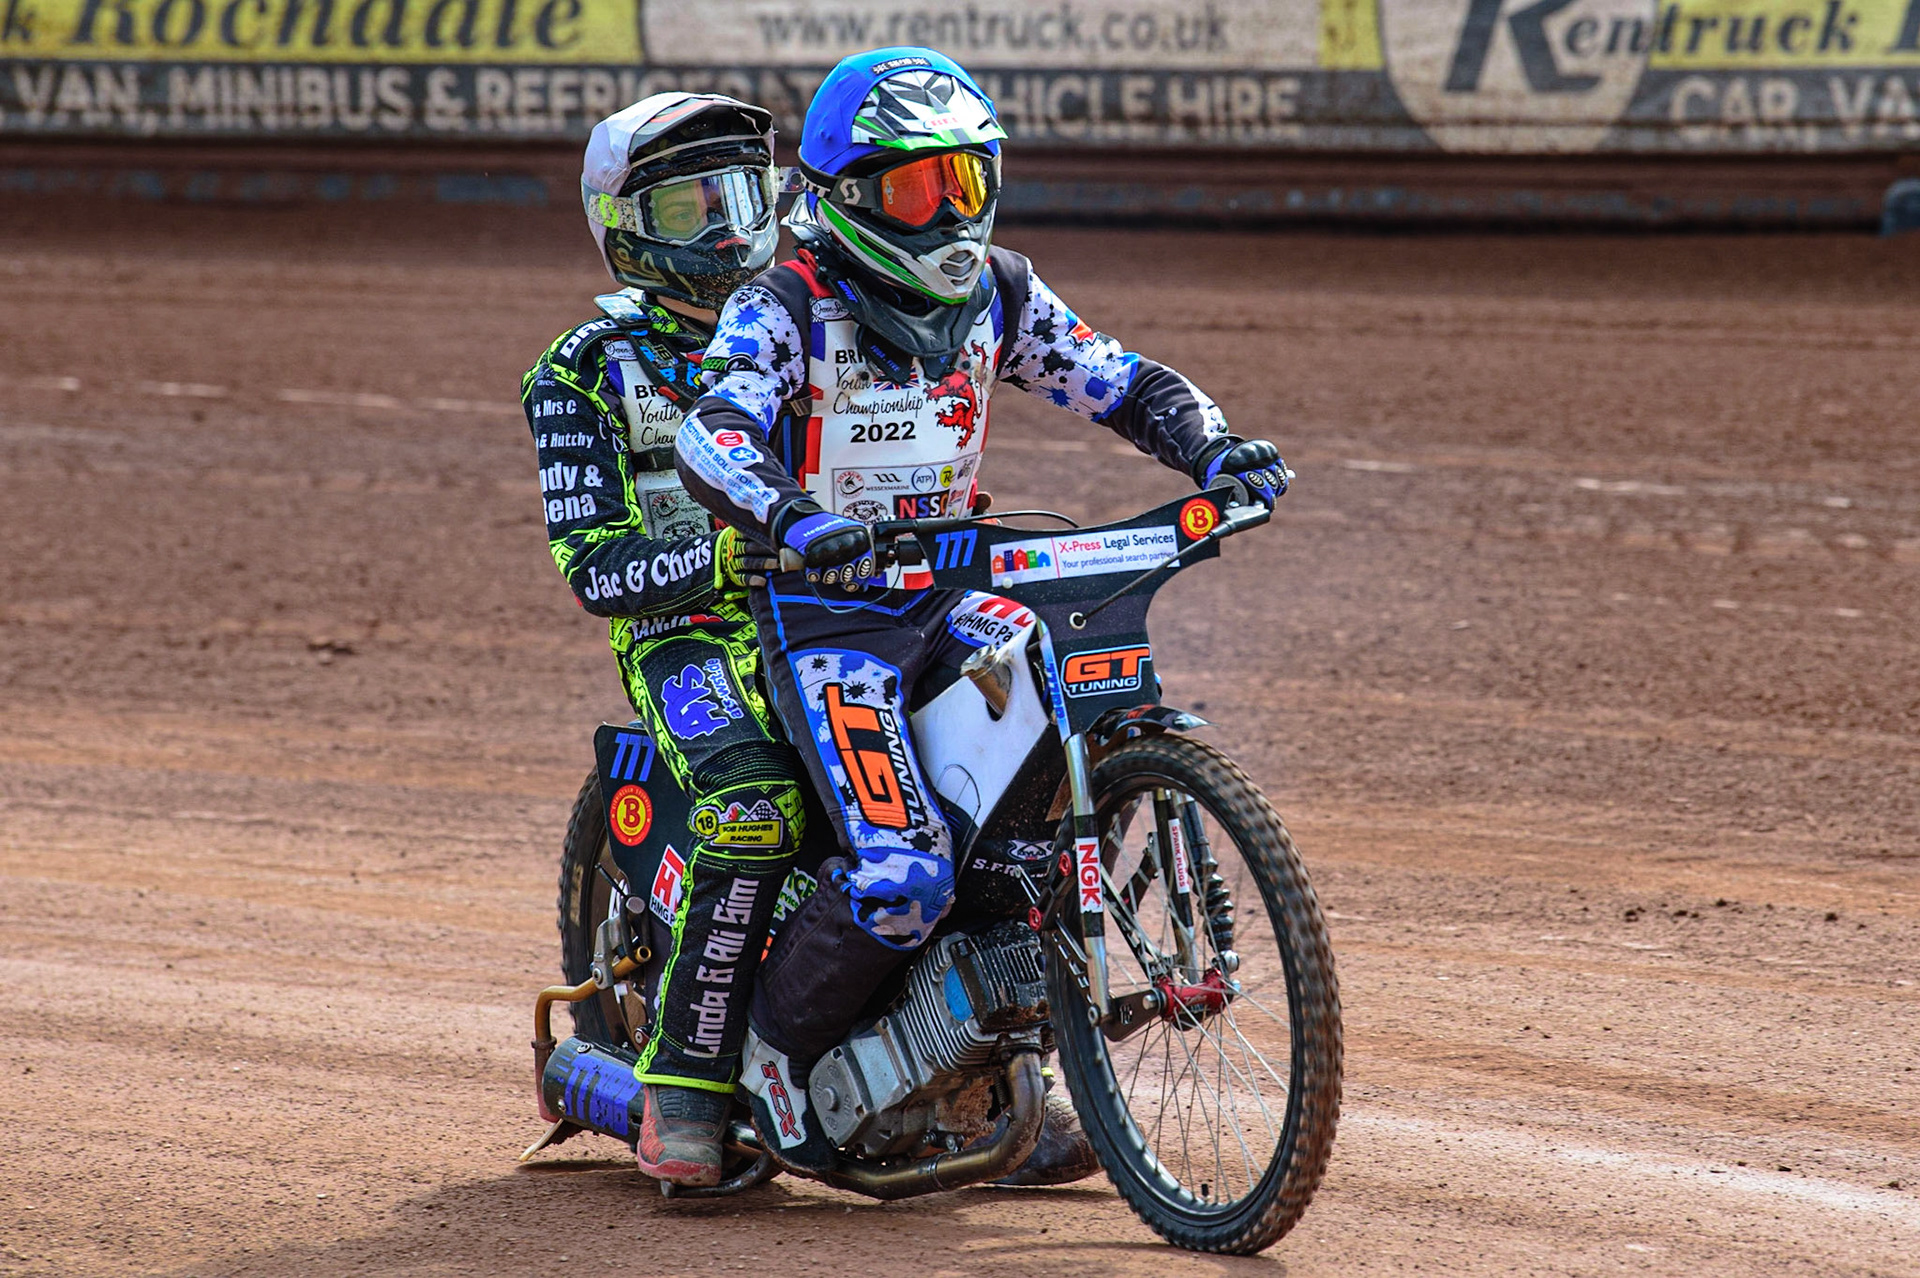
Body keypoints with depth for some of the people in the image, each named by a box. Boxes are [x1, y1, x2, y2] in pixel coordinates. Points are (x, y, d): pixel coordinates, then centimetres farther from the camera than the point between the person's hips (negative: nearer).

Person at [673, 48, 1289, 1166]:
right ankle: (779, 1042, 3)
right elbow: (713, 436, -28)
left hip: (951, 598, 7)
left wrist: (1216, 450, -14)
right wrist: (796, 517, -48)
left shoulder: (995, 295, 6)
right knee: (903, 881, -24)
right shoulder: (787, 307, -13)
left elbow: (1118, 382, 6)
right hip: (828, 617, -7)